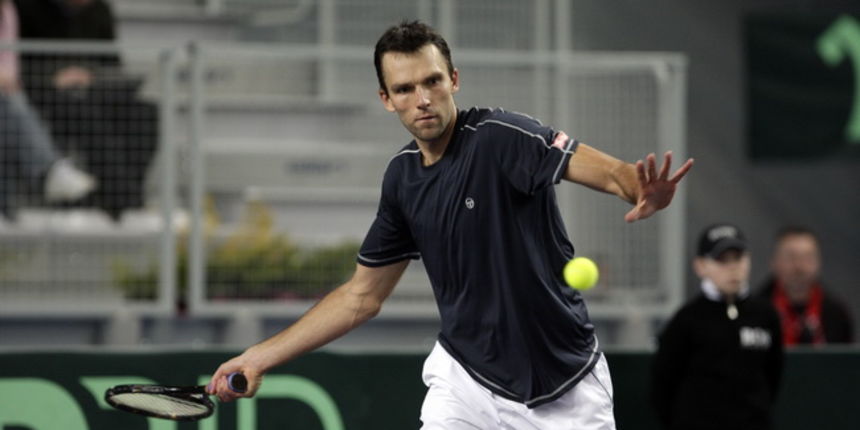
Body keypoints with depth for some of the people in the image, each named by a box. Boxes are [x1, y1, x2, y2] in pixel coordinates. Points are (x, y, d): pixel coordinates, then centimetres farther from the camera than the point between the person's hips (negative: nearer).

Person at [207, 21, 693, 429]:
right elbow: (362, 295, 12)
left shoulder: (501, 137, -18)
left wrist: (645, 193, -59)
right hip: (467, 378, 4)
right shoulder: (402, 177, 1)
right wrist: (261, 357, 9)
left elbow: (610, 172, -35)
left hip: (567, 390, -4)